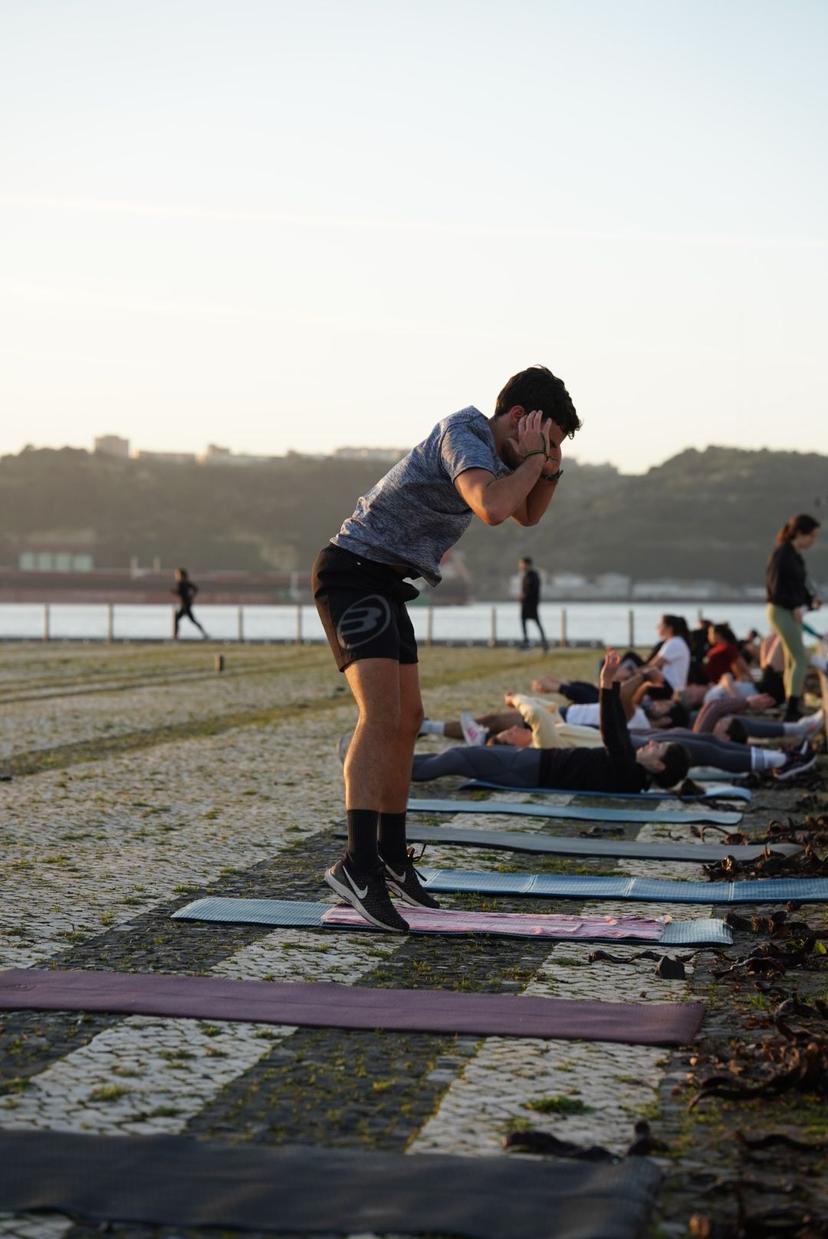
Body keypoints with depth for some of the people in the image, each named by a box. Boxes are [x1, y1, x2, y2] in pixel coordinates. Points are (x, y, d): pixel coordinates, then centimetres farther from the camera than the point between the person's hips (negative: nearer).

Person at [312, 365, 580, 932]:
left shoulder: (489, 448, 13)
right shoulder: (462, 435, -17)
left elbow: (528, 514, 27)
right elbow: (492, 508, -35)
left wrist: (550, 467, 7)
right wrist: (531, 459, -19)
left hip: (385, 584, 11)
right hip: (354, 572, -11)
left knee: (408, 718, 14)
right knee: (382, 714, -23)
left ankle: (392, 857, 23)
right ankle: (358, 863, -31)